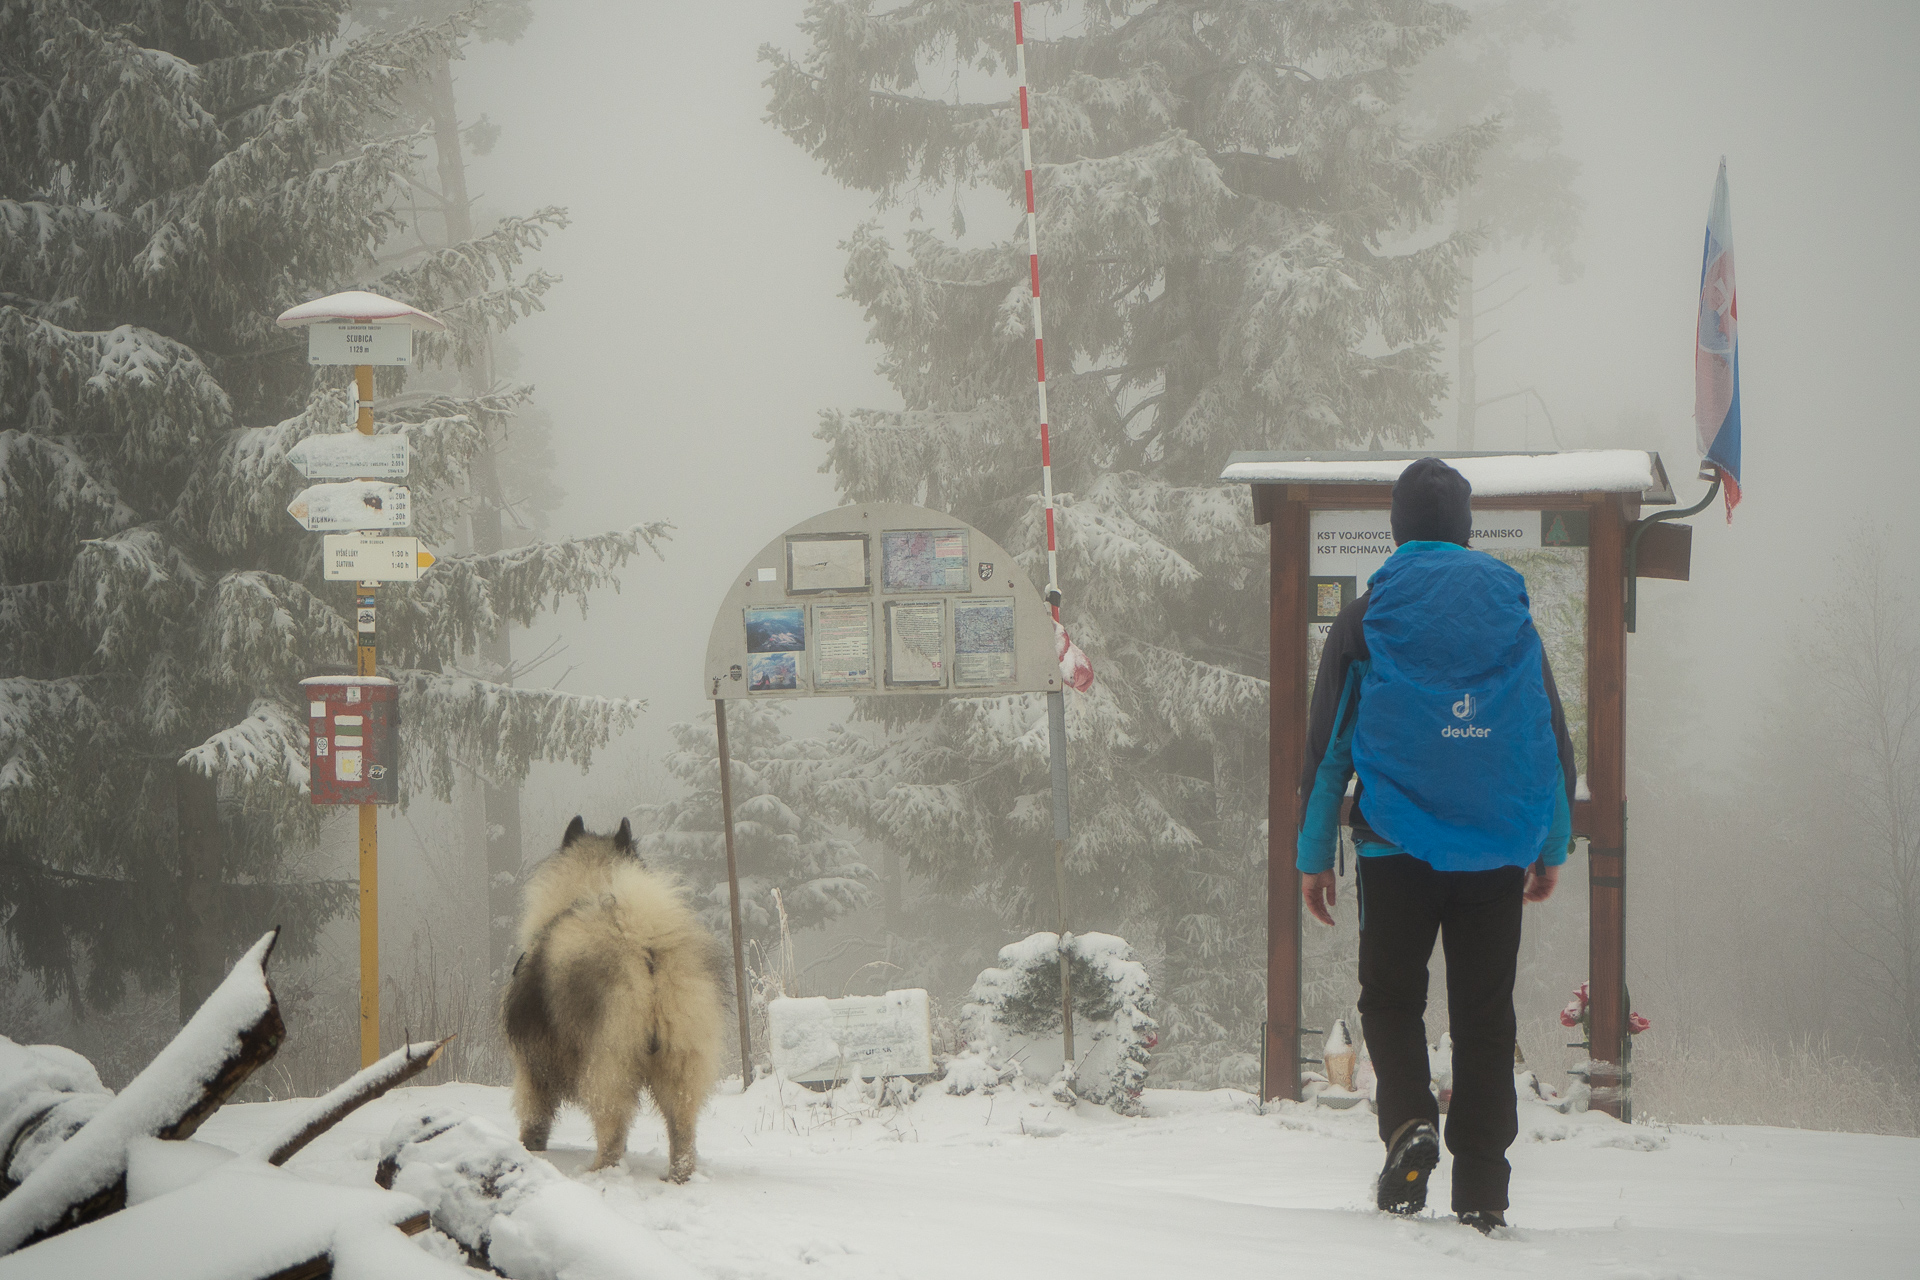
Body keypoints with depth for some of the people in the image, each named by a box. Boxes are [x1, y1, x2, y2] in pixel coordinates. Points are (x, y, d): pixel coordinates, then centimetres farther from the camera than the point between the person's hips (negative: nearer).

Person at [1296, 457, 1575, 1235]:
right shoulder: (1513, 616, 7)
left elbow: (1327, 744, 1)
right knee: (1484, 1013, 5)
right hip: (1498, 850, 2)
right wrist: (1553, 848, 19)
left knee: (1390, 996, 11)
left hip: (1398, 846, -2)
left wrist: (1314, 855, 7)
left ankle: (1408, 1120, -16)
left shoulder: (1365, 622, 1)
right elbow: (1555, 742, 10)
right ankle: (1482, 1193, 3)